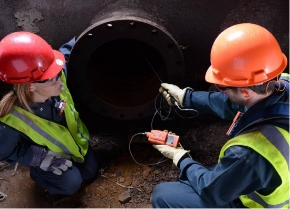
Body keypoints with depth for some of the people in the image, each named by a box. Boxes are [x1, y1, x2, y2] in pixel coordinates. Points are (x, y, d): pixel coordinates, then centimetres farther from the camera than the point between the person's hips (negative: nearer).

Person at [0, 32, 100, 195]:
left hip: (73, 138, 5)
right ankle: (38, 174, 17)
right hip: (46, 155, -4)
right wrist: (41, 158, -30)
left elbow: (66, 52, -10)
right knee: (71, 183, -14)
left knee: (91, 171, 12)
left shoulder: (58, 78, -34)